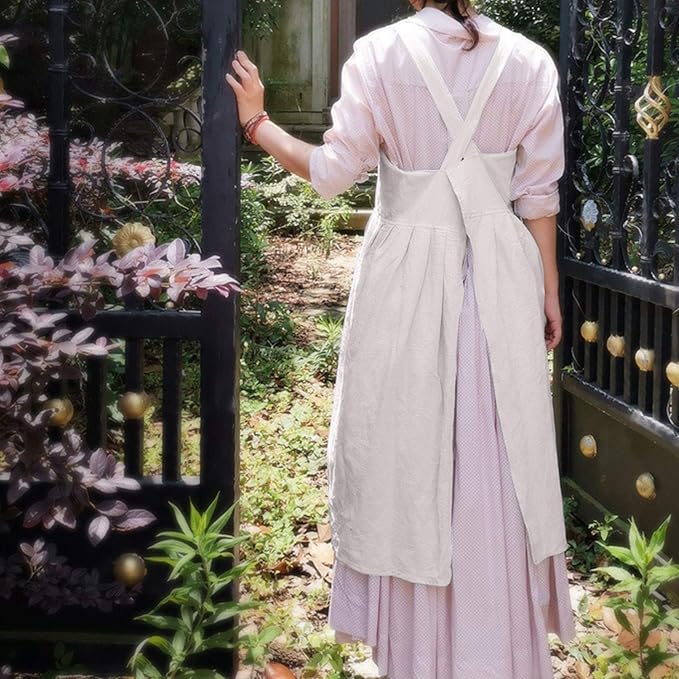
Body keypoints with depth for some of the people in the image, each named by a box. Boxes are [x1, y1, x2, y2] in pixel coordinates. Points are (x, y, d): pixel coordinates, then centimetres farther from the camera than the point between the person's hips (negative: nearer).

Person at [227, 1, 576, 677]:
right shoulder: (528, 60, -1)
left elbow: (333, 171, -7)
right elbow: (538, 192, 1)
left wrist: (255, 120, 5)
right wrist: (549, 289, 9)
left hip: (407, 275, -1)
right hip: (499, 274, 2)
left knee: (407, 449, 11)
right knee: (497, 460, 10)